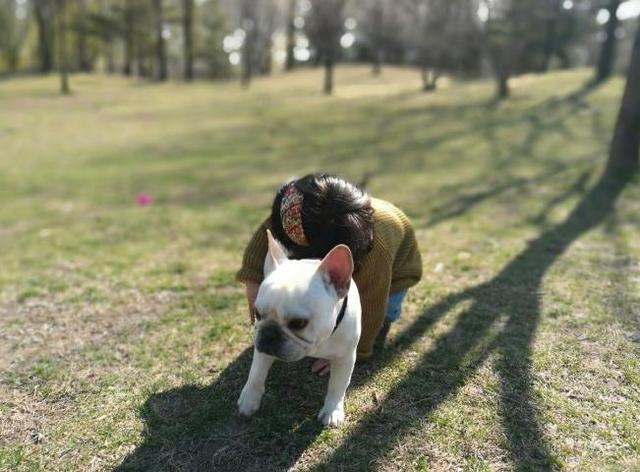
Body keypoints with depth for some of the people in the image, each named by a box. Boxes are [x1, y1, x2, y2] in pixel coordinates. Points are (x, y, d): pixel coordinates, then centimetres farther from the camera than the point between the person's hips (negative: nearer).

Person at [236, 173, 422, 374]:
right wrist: (253, 279, -44)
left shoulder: (375, 253, -47)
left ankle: (384, 317, 12)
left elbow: (369, 306, -32)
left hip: (395, 265, -5)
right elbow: (267, 229, -31)